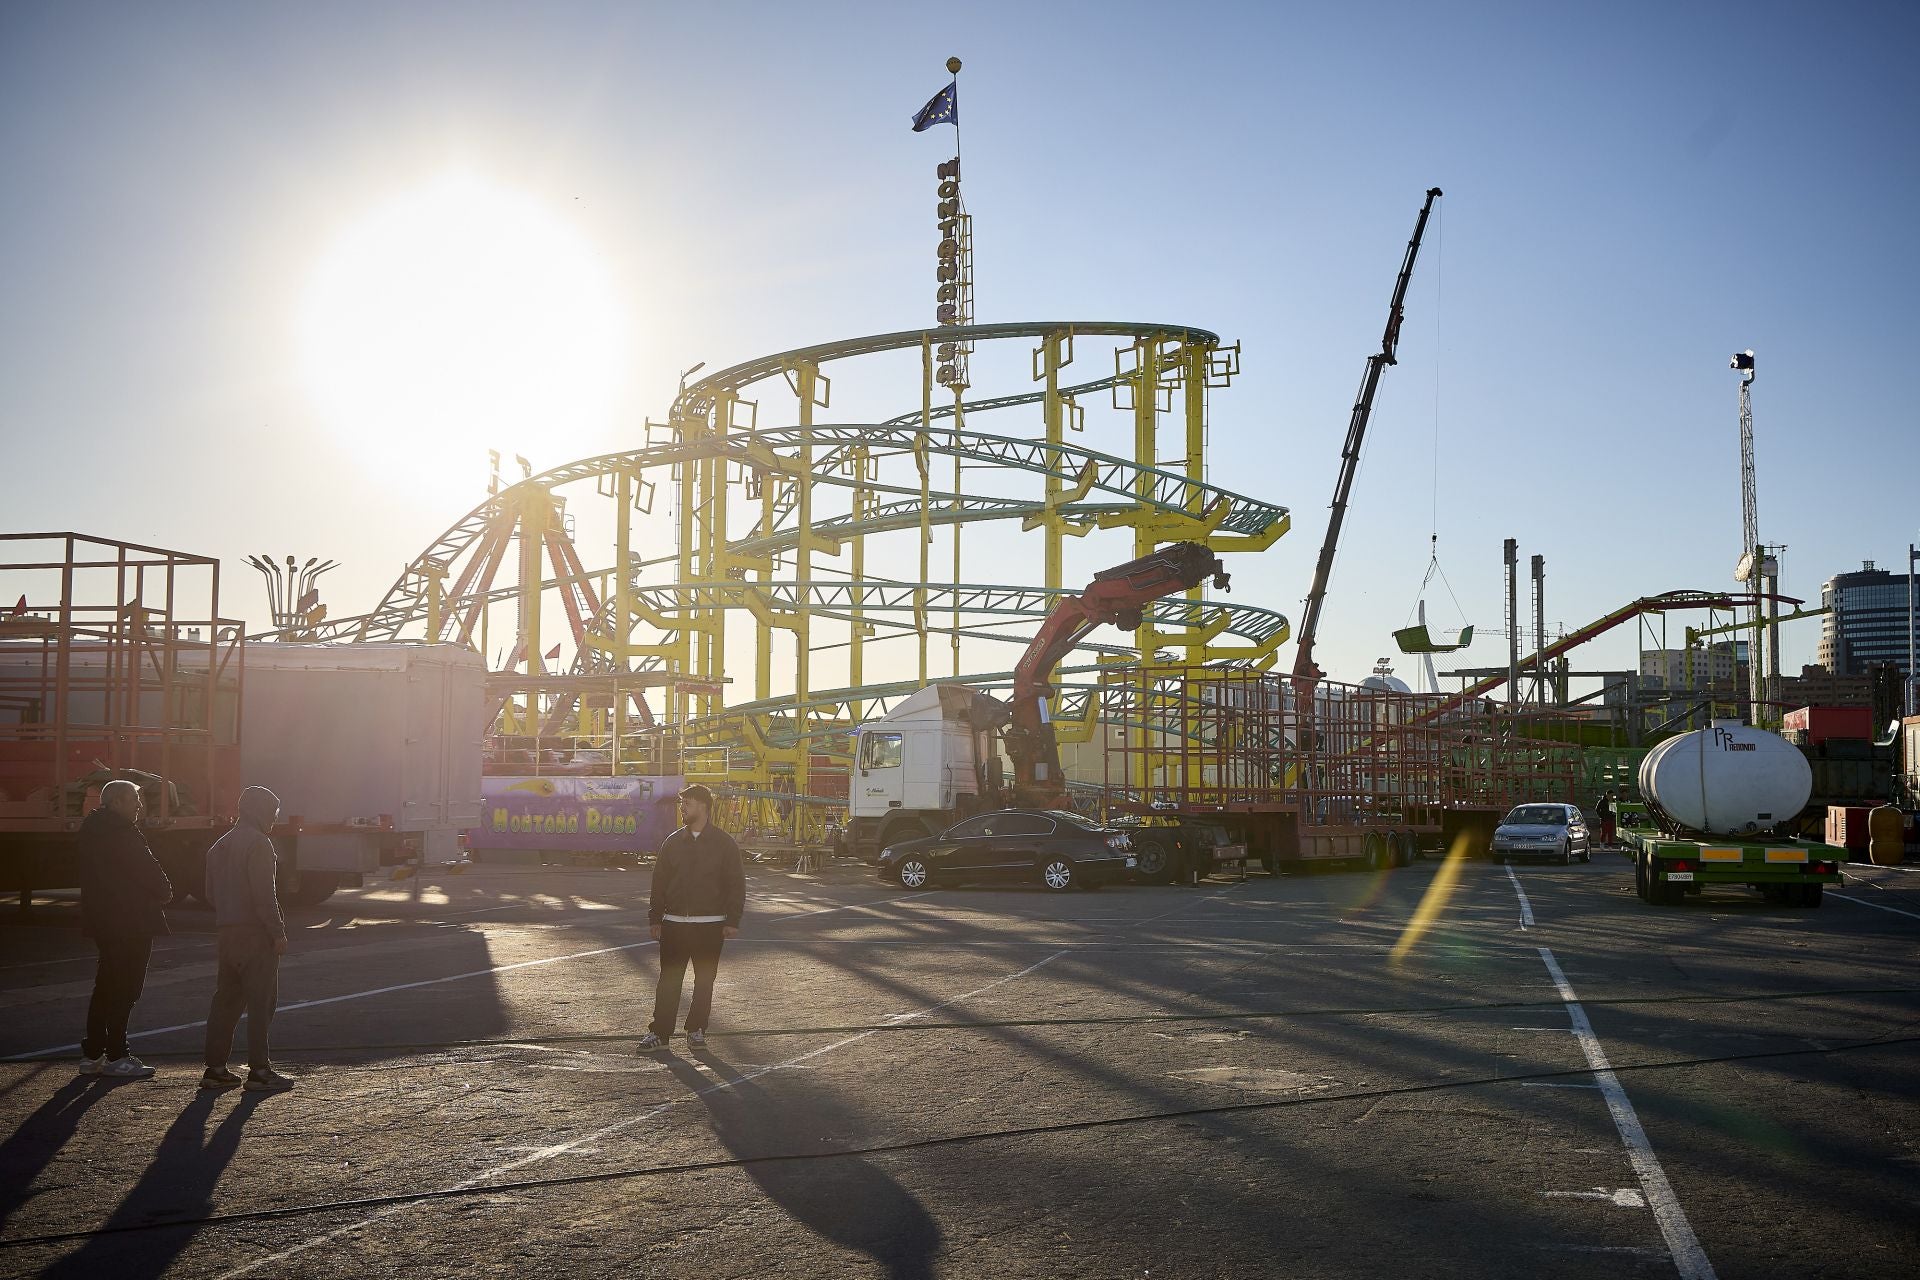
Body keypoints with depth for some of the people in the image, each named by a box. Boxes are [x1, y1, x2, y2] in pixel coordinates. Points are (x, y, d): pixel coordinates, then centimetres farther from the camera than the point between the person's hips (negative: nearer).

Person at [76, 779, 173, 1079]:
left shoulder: (94, 828, 15)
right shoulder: (120, 831, -16)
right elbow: (147, 866, -16)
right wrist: (165, 892, 2)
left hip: (103, 919, 10)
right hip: (131, 920, -10)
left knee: (106, 987, 15)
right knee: (123, 989, -5)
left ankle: (92, 1054, 20)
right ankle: (115, 1057, -2)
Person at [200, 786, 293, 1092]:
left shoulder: (220, 845, 16)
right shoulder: (258, 843, -12)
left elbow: (211, 893, 19)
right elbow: (264, 894, -18)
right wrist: (279, 933, -15)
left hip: (228, 933, 9)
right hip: (255, 933, -9)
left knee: (226, 1000, 12)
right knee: (261, 1001, -4)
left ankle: (215, 1069, 14)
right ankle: (259, 1071, -4)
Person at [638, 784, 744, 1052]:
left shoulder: (724, 844, 0)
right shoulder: (672, 842, 8)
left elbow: (736, 884, -1)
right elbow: (659, 882, 10)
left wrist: (732, 921, -7)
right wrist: (655, 919, 5)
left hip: (710, 926, -2)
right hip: (674, 923, 2)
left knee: (704, 981, 6)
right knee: (669, 980, 2)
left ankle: (697, 1030, 17)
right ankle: (660, 1032, 6)